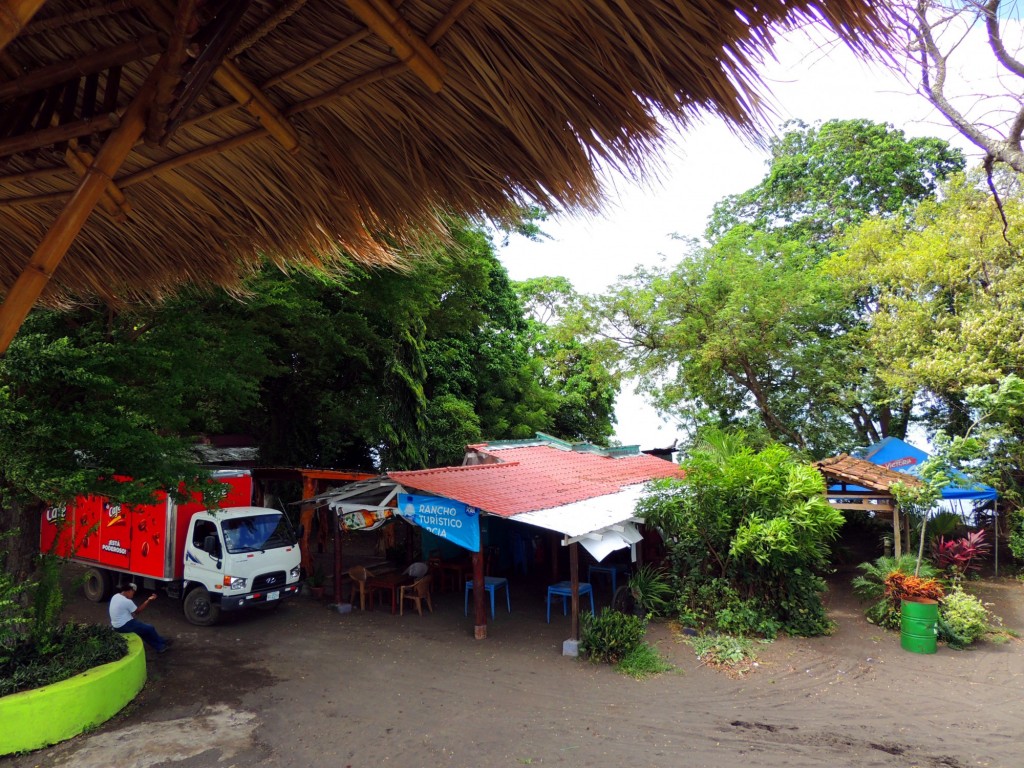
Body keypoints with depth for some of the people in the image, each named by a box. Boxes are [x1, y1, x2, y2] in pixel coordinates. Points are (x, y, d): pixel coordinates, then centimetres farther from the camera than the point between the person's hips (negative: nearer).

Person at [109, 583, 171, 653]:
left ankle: (158, 647, 21)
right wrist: (149, 600, -8)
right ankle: (162, 642, 26)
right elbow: (138, 611, -10)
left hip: (116, 625, 10)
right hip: (124, 626, -10)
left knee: (143, 628, 18)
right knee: (150, 628, 4)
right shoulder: (127, 601, -25)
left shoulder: (115, 596, 3)